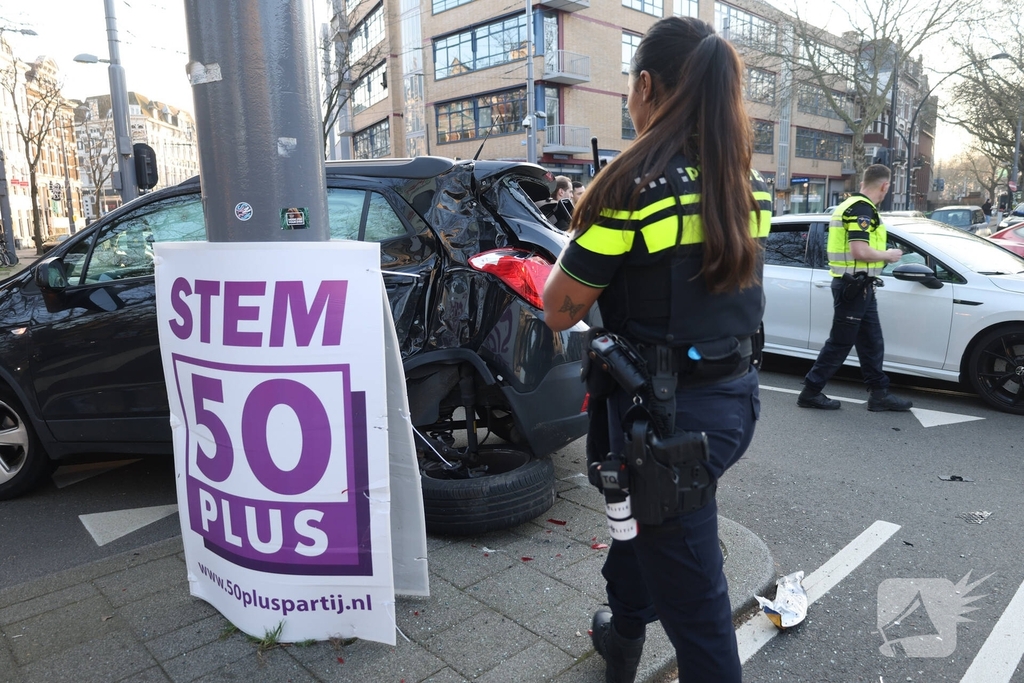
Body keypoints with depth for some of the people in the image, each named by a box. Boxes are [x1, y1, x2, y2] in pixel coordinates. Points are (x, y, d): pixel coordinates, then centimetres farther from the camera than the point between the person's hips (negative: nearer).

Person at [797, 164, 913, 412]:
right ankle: (811, 392, 4)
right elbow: (860, 251, -26)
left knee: (872, 342, 13)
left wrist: (882, 255, 20)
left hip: (858, 286, 10)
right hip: (854, 285, -10)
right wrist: (888, 255, -10)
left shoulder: (850, 205, 16)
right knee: (840, 343, -3)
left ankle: (879, 394, 20)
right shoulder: (862, 209, -16)